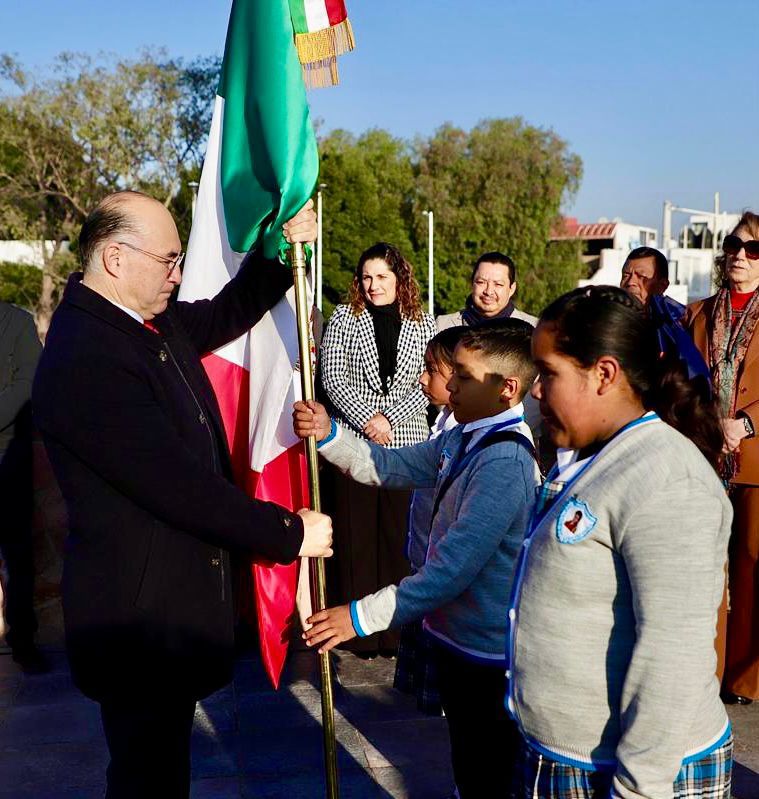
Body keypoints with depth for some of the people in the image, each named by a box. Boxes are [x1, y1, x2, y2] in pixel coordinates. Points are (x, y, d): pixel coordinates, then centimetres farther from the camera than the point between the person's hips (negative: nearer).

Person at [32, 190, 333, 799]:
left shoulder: (157, 322, 2)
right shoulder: (85, 360, -26)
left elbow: (229, 314, 20)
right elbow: (180, 486, -27)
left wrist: (286, 247, 5)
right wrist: (290, 533, -17)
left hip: (174, 597, 9)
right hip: (139, 612, -9)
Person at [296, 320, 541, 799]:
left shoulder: (505, 463, -28)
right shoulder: (462, 440, 0)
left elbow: (453, 568, -30)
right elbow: (389, 467, 9)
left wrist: (362, 616, -26)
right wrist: (328, 435, -7)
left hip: (486, 654, -8)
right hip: (456, 636, 8)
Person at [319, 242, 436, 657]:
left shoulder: (423, 324, 8)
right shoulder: (344, 318, 6)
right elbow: (332, 377, -1)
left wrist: (390, 417, -11)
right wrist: (368, 419, -13)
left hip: (406, 443, 1)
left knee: (399, 537, 2)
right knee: (354, 536, 1)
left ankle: (396, 629, 11)